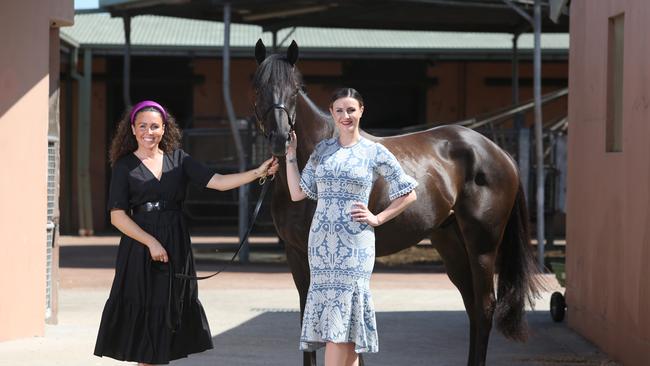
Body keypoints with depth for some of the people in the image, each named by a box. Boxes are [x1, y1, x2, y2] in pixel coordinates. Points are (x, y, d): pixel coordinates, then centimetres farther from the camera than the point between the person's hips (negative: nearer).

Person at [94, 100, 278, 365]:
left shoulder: (178, 159, 7)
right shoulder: (125, 166, -1)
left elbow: (218, 182, -1)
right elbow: (117, 216, -7)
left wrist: (257, 173, -13)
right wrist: (151, 242, -15)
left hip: (176, 247, 3)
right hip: (139, 250, -3)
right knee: (142, 316, -1)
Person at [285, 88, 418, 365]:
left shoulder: (375, 152, 1)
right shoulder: (322, 150, 11)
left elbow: (408, 194, 6)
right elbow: (297, 193, 12)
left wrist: (377, 218, -2)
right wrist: (290, 154, 9)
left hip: (354, 245, -4)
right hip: (322, 241, 4)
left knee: (340, 318, -7)